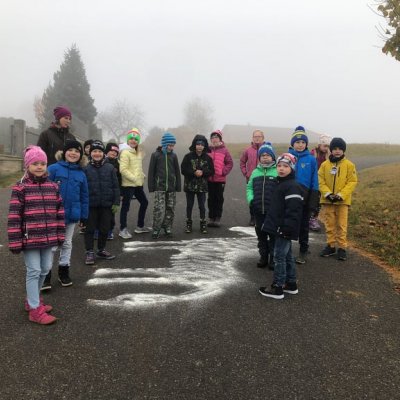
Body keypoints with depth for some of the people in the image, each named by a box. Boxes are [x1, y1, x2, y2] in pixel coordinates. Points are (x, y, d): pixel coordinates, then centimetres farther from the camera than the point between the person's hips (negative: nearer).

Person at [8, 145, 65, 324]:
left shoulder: (53, 186, 6)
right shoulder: (20, 188, -8)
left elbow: (59, 212, 10)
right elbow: (14, 216, -9)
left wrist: (60, 235, 8)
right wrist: (15, 241, -12)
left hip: (48, 238, 5)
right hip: (29, 238, -5)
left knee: (45, 270, 15)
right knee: (33, 271, 0)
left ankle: (32, 300, 36)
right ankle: (35, 310, 11)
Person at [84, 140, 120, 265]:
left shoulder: (110, 168, 1)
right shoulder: (86, 168, -2)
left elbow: (115, 186, 3)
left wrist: (116, 202, -2)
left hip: (107, 204, 2)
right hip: (91, 205, -1)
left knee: (105, 229, 12)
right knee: (90, 229, 6)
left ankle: (101, 250, 29)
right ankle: (89, 252, 17)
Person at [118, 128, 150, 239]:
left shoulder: (139, 152, 12)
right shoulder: (125, 152, -12)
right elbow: (123, 169, -19)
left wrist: (142, 176, 8)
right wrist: (134, 178, -20)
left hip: (138, 184, 9)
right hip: (128, 184, -9)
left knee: (144, 202, 16)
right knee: (126, 206, -3)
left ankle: (140, 226, 29)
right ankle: (123, 229, 8)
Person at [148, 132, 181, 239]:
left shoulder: (173, 156, 6)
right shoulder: (155, 155, -2)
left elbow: (177, 172, 10)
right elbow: (151, 172, 0)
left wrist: (178, 186, 6)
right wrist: (151, 187, -4)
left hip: (171, 187, 3)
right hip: (160, 187, -3)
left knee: (170, 209, 8)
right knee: (159, 209, -9)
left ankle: (167, 228, 21)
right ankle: (156, 230, 1)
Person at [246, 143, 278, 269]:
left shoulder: (278, 172, -5)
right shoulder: (255, 172, 10)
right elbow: (249, 187, 14)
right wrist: (250, 199, -1)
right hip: (258, 210, 5)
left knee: (273, 235, 5)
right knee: (261, 235, 15)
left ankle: (273, 258, 18)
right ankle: (263, 257, 29)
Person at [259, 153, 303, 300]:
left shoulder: (292, 187, -17)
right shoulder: (281, 184, 15)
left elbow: (293, 210, -24)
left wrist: (286, 228, -25)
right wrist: (274, 224, 22)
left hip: (284, 230, -10)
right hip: (281, 228, 10)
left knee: (279, 256, -3)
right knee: (287, 256, 16)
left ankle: (277, 288, 6)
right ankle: (291, 284, 27)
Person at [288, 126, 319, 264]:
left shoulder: (311, 159, -5)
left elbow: (314, 182, -2)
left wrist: (314, 202, -6)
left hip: (305, 197, 0)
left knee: (303, 225, 12)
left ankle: (303, 252, 26)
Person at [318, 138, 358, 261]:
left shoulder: (349, 165, -3)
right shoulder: (325, 165, 0)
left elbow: (352, 182, -5)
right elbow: (321, 181, -1)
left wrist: (341, 195, -14)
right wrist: (328, 193, -14)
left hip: (342, 200, -1)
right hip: (327, 200, 2)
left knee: (342, 225, 3)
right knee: (329, 224, 10)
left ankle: (342, 248, 13)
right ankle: (330, 246, 21)